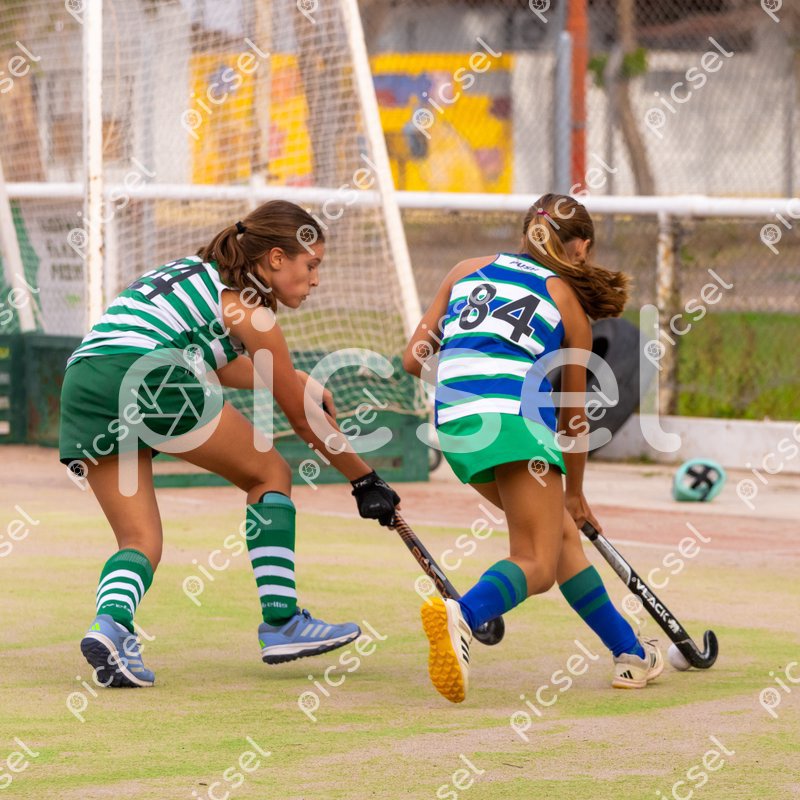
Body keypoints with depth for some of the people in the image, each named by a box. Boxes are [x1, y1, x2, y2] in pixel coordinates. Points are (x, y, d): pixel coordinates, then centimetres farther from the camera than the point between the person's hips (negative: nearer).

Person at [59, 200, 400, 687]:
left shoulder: (197, 272, 29)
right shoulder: (249, 311, 7)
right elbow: (303, 419, 14)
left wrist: (294, 381, 50)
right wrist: (366, 481, 24)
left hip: (82, 386, 7)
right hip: (148, 376, -7)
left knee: (141, 541, 9)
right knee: (270, 474, 12)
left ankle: (109, 623, -22)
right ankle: (281, 624, 8)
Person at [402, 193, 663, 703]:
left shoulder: (468, 271, 24)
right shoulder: (570, 304, 16)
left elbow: (414, 360, 20)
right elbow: (573, 417, 21)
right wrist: (575, 494, 34)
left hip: (453, 420, 5)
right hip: (517, 414, -5)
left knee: (561, 534, 21)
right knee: (536, 565, -6)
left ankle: (630, 653, 26)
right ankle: (461, 616, -37)